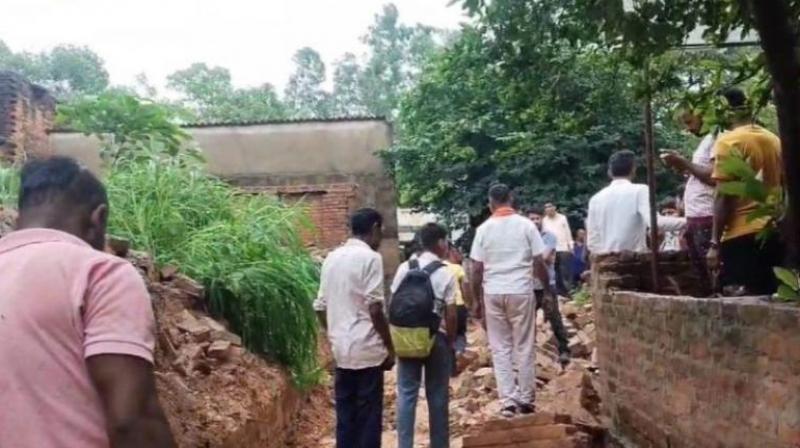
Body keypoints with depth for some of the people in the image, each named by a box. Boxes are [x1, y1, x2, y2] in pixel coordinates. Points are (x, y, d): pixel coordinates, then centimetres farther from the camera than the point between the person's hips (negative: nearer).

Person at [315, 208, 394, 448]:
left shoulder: (332, 258, 11)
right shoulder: (370, 258, -11)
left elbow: (321, 306, 13)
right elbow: (374, 308, -16)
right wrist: (390, 347, -8)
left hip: (341, 349, 7)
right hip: (367, 350, -7)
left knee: (345, 417, 12)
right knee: (368, 417, 1)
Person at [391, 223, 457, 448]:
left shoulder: (404, 268, 2)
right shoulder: (446, 274, -7)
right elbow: (451, 313, -8)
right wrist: (451, 340, 4)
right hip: (436, 337, -2)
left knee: (406, 394, 7)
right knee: (437, 396, 8)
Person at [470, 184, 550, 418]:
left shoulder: (483, 229, 1)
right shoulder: (526, 225, -2)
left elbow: (477, 269, 0)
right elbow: (539, 263, -2)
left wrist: (477, 299, 10)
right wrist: (548, 289, 12)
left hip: (493, 293, 1)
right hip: (521, 291, -1)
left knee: (500, 348, 8)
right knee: (524, 346, 8)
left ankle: (508, 400, 5)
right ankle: (525, 399, 13)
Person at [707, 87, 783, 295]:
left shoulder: (728, 141, -6)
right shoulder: (774, 140, 14)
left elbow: (723, 195, -11)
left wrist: (715, 243, -10)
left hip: (742, 234, -7)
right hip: (774, 232, 7)